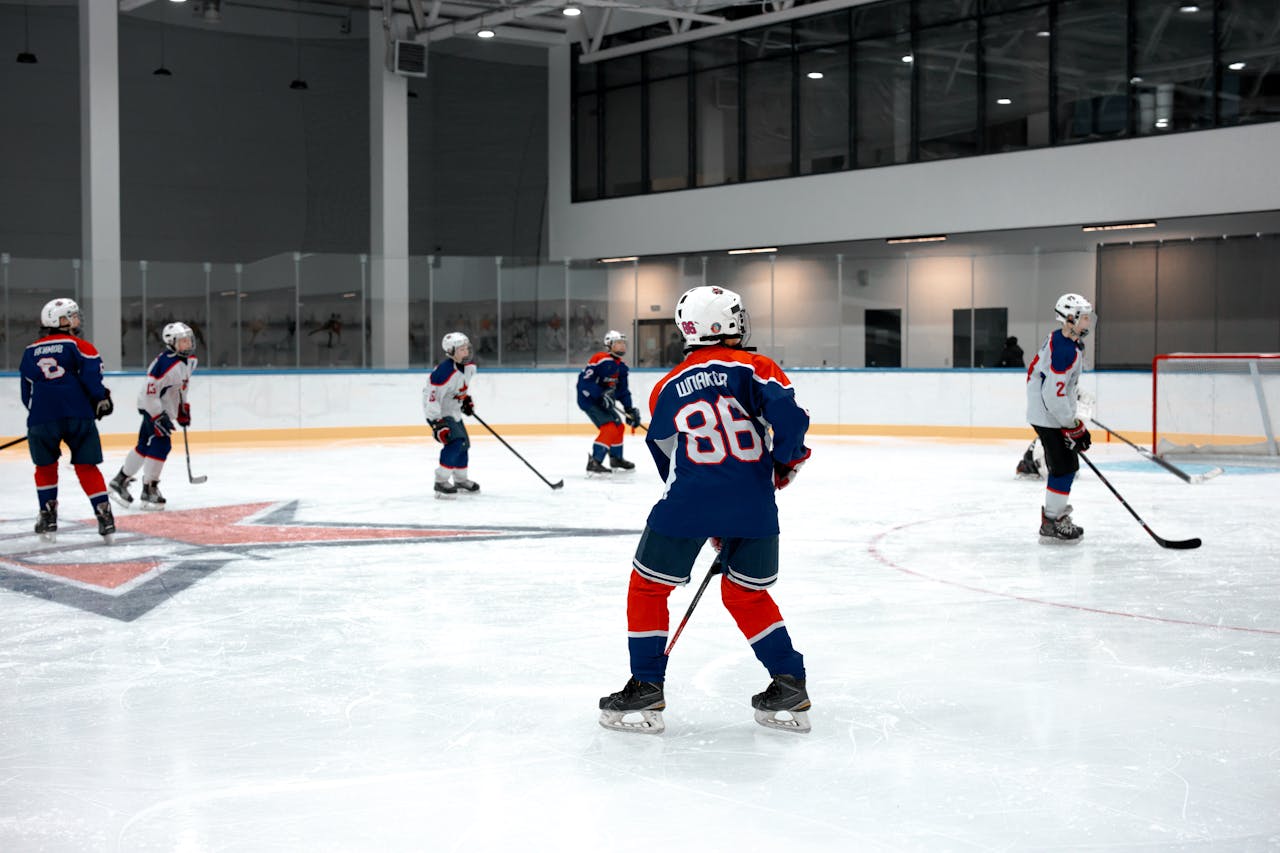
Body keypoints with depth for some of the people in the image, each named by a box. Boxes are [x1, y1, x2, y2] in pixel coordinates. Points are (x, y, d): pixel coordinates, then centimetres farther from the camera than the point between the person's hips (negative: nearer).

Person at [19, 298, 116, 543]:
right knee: (86, 467, 5)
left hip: (41, 418, 2)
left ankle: (48, 520, 16)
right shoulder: (79, 346, 3)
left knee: (45, 467, 19)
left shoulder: (30, 352, 17)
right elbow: (91, 377, -10)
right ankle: (105, 517, -2)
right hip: (78, 415, -2)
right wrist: (102, 400, 4)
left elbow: (27, 392, 20)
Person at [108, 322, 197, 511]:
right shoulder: (164, 363, -27)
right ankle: (148, 491, -8)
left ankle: (120, 480, 30)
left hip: (166, 408, 9)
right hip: (153, 408, -9)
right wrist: (159, 418, -26)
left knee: (145, 446, 16)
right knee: (161, 444, -16)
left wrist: (183, 408, 19)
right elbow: (150, 392, -26)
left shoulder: (190, 360, 1)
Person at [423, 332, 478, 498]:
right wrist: (437, 424, -33)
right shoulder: (444, 372, -31)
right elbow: (431, 399, -31)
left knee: (464, 444, 16)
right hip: (437, 413, -9)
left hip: (453, 411, 9)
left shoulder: (468, 367, -3)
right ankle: (441, 483, -19)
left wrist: (466, 400, 11)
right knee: (455, 442, -23)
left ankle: (461, 480, 35)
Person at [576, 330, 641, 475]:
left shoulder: (621, 366, 8)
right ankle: (594, 462, -24)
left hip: (603, 401, 10)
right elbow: (584, 381, -27)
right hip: (588, 400, -10)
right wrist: (601, 394, -31)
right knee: (609, 428, -21)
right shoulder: (600, 360, -21)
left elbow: (623, 390, 12)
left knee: (618, 427, 20)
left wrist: (630, 410, 4)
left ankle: (616, 459, 40)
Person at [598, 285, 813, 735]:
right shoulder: (753, 368, 5)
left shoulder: (667, 389, 15)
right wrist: (788, 460, 10)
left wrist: (713, 528, 27)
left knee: (648, 587, 16)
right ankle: (789, 688, 19)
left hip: (687, 504, -1)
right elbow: (788, 415, -11)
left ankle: (646, 690, 13)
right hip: (754, 504, 1)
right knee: (748, 594, 21)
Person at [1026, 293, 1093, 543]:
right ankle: (1051, 525, -3)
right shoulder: (1064, 351, -24)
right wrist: (1073, 427, -21)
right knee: (1064, 468, -8)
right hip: (1049, 417, -11)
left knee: (1067, 466, 17)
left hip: (1049, 412, 11)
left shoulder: (1059, 339, 7)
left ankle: (1056, 514, 27)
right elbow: (1054, 394, -27)